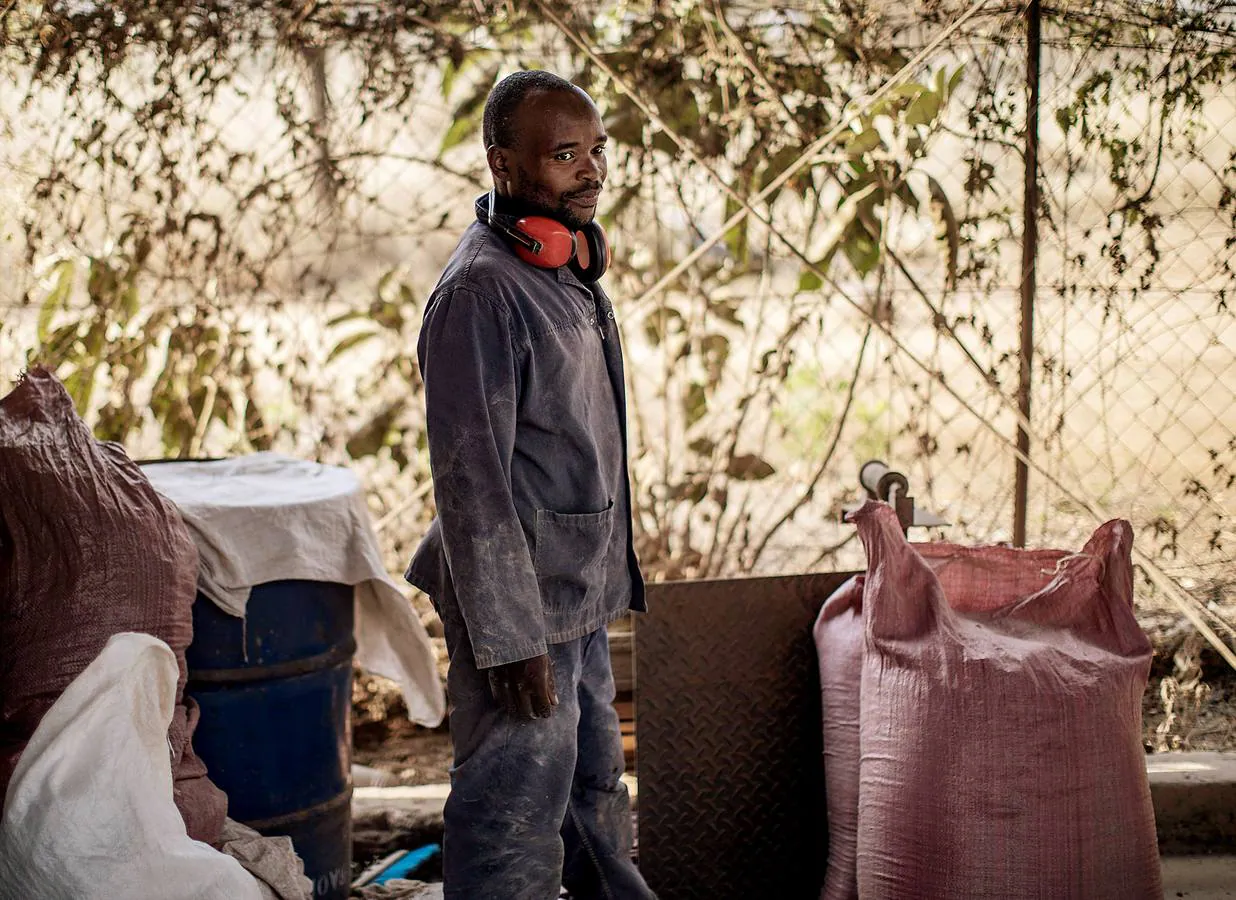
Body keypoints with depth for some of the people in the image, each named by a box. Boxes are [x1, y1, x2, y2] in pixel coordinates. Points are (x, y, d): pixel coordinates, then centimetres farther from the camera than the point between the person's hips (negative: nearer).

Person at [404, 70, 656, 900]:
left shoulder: (569, 270, 10)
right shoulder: (481, 289, -20)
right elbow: (470, 479, -22)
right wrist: (509, 637, -23)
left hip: (582, 594, 9)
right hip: (523, 604, -9)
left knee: (595, 782, 23)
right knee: (519, 804, 0)